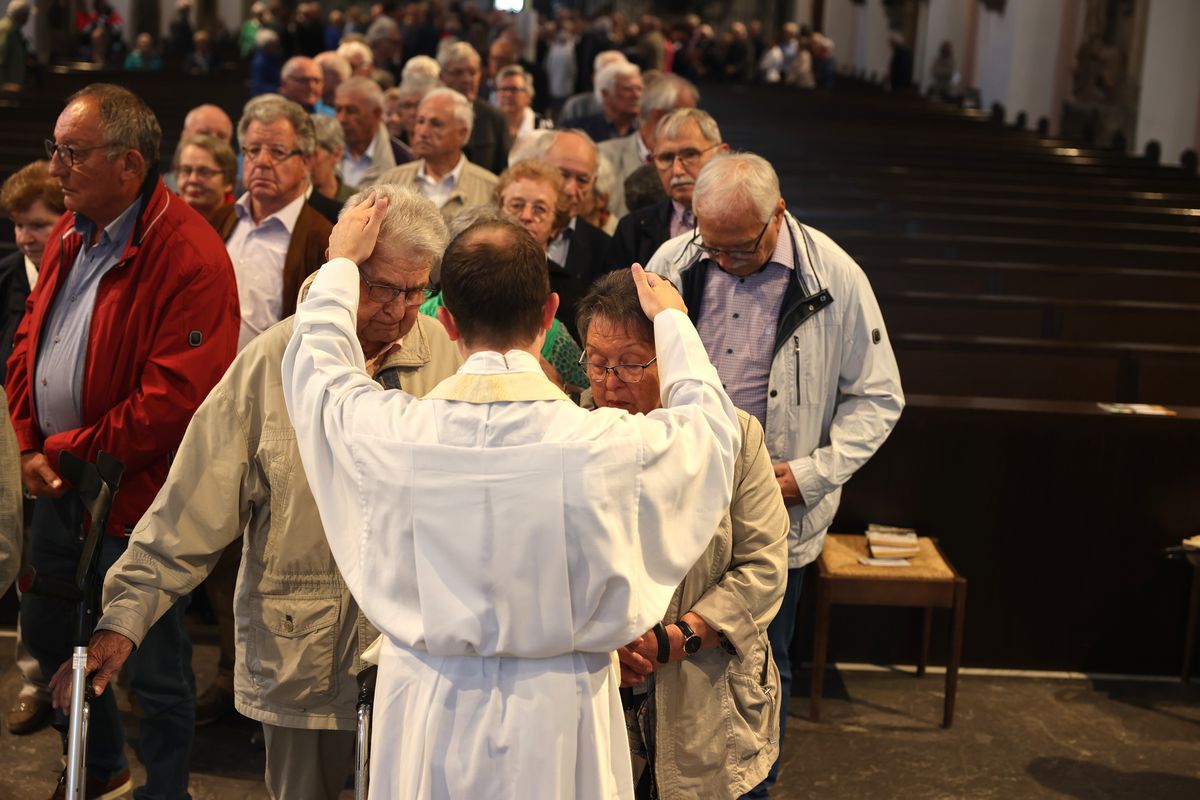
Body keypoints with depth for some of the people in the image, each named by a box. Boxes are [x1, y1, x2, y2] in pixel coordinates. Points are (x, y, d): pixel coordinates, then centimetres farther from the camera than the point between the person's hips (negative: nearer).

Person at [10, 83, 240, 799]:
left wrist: (64, 451, -17)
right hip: (59, 485, 8)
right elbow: (29, 343, 13)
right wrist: (27, 445, -2)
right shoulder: (70, 234, 6)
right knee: (46, 632, 22)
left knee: (155, 667, 6)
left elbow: (175, 400, -25)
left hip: (135, 497, -8)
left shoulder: (191, 258, -22)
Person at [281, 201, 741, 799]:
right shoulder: (613, 446, -21)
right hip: (557, 717, -1)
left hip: (427, 715, 2)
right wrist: (672, 321, 19)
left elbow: (315, 362, 7)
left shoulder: (389, 434, -17)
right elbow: (709, 421, 3)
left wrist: (340, 263, 23)